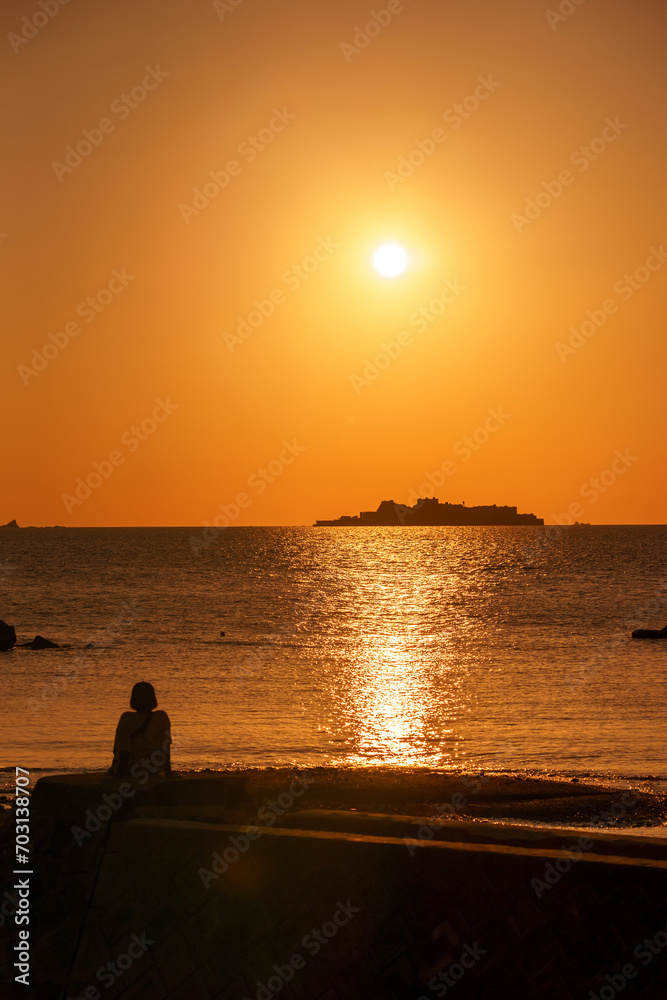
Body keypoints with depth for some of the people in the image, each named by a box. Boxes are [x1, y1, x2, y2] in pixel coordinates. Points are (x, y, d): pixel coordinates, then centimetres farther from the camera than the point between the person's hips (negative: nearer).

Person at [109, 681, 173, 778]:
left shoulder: (126, 719, -19)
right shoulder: (162, 717, -12)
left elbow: (124, 751, -18)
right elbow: (166, 748, -7)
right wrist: (168, 772, 1)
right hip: (155, 771, 2)